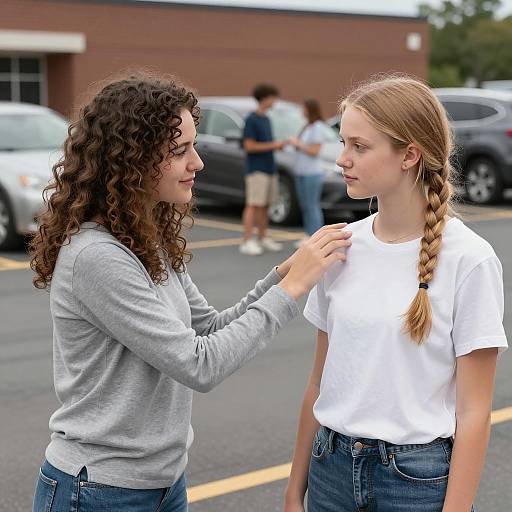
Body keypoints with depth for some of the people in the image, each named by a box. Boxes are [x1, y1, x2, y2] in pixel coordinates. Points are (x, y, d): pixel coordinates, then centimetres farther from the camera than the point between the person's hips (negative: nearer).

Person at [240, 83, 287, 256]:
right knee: (253, 205, -9)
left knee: (265, 206, 10)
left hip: (269, 169, 8)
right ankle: (247, 242, -8)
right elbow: (249, 146, -16)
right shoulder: (251, 120, -9)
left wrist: (278, 145, 4)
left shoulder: (266, 119, 17)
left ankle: (263, 238, 16)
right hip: (256, 169, -8)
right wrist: (273, 145, -14)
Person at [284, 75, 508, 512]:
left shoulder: (469, 259, -15)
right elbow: (320, 381, 6)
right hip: (332, 467, 4)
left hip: (418, 476, -4)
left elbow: (474, 412, -11)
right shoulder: (342, 246, -1)